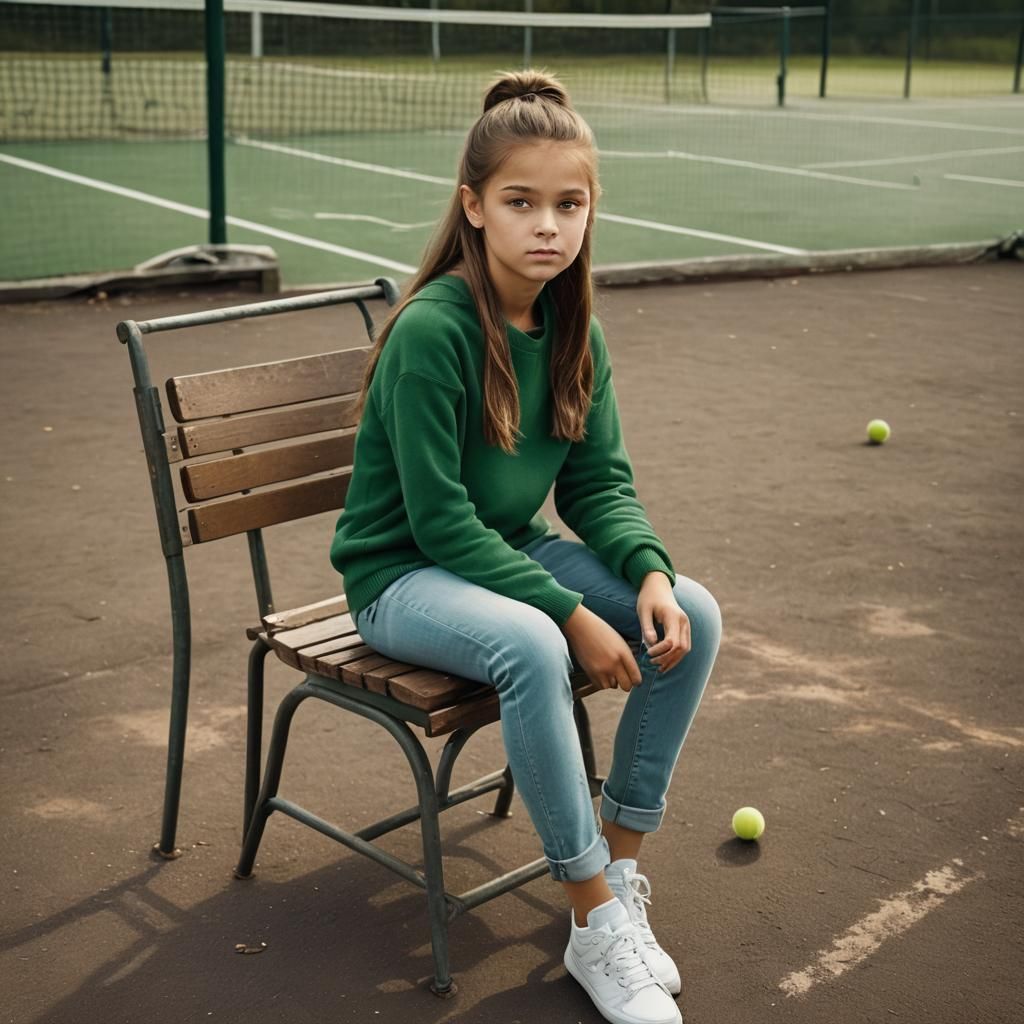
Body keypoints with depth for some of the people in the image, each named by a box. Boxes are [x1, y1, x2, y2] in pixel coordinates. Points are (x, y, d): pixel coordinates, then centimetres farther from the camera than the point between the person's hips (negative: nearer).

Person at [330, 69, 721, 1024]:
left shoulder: (574, 331, -1)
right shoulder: (430, 332, -23)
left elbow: (600, 484, 3)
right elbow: (440, 521, -23)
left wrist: (650, 571, -18)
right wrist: (573, 614, -26)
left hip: (512, 550, 7)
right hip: (403, 574, -7)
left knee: (693, 616, -12)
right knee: (531, 645, -36)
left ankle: (622, 871, 0)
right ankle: (594, 927, -19)